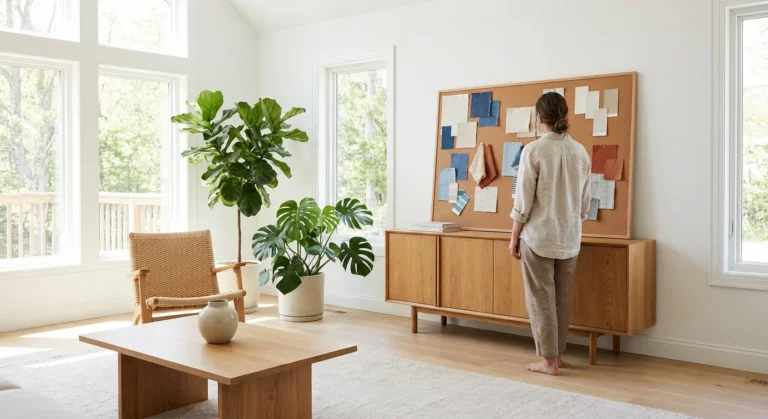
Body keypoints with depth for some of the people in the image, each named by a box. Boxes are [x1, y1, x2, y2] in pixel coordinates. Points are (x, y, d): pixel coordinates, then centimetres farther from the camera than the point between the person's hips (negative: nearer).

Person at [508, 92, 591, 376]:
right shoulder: (580, 152, 3)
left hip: (538, 236, -5)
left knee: (541, 298, 4)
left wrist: (514, 237, -2)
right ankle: (557, 354, 25)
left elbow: (523, 201, -12)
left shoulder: (533, 150, -13)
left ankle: (549, 360, 9)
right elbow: (585, 203, 9)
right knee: (562, 299, 14)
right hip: (570, 237, 5)